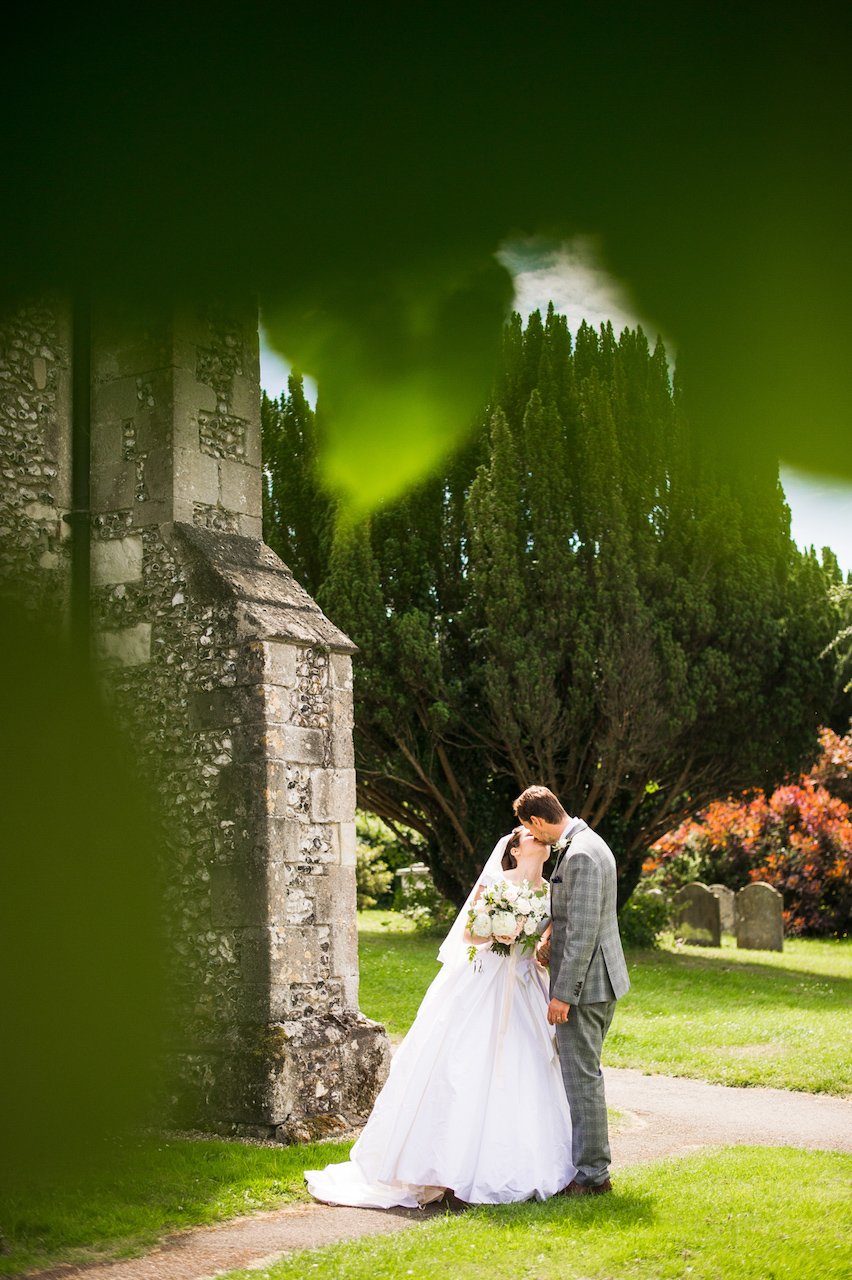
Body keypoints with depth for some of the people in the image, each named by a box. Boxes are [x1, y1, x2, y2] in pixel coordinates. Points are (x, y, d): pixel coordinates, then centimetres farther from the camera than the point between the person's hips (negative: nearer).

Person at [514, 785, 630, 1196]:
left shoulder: (580, 855, -20)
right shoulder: (585, 843, 13)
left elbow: (584, 931, -23)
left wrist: (563, 994, -21)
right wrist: (551, 940, 7)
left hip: (584, 983, -11)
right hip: (596, 981, 11)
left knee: (582, 1077, -3)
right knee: (580, 1074, 17)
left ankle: (591, 1175, 5)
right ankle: (588, 1160, 26)